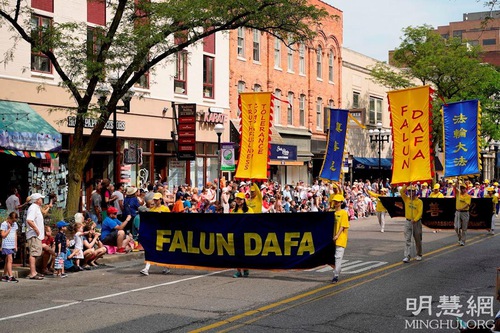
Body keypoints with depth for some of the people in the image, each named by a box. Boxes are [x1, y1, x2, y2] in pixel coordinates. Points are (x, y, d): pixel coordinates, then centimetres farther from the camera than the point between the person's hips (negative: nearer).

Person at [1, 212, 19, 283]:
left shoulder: (15, 224, 12)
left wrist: (16, 245, 13)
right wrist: (9, 229, -14)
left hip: (12, 246, 6)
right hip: (6, 245, -6)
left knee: (7, 261, 10)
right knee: (10, 260, -13)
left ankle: (4, 276, 16)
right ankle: (10, 277, -16)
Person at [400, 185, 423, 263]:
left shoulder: (419, 201, -5)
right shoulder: (406, 199, 6)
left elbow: (420, 212, -12)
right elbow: (401, 191, -5)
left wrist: (414, 220, -23)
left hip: (417, 222, -2)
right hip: (408, 222, 2)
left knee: (418, 240, 10)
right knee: (407, 240, -5)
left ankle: (419, 255, 24)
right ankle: (407, 256, -9)